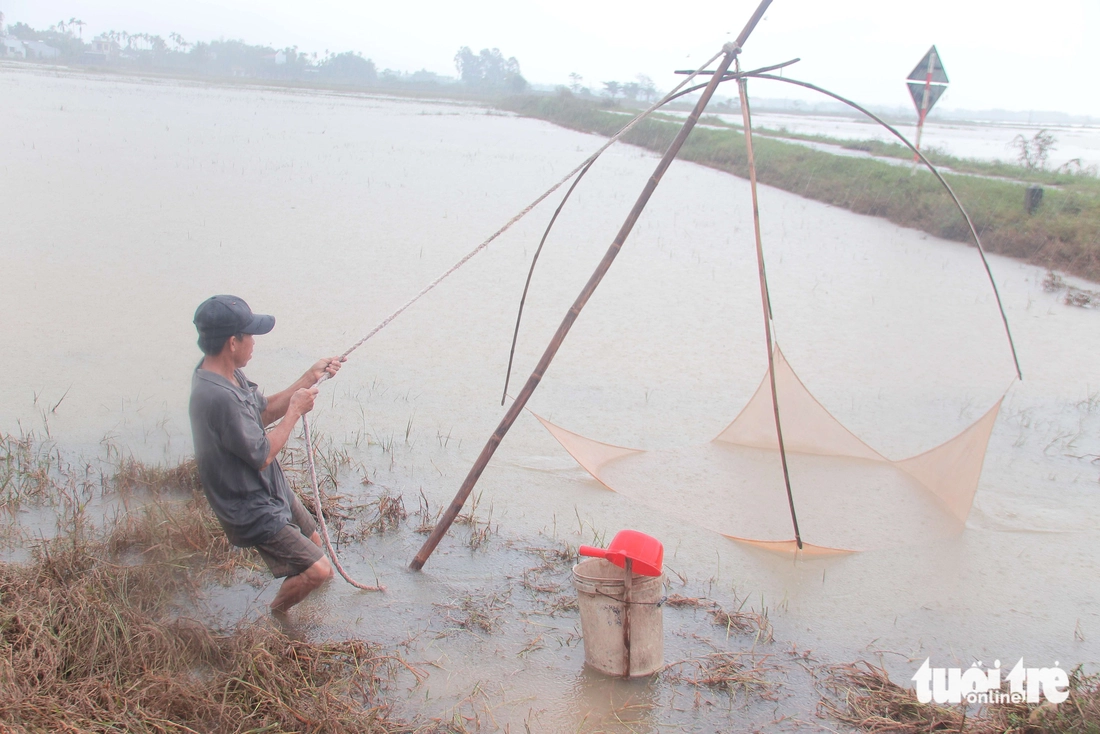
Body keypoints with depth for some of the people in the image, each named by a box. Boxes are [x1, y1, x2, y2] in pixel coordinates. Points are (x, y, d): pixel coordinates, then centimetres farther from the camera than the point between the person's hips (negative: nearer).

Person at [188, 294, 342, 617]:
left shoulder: (229, 374, -2)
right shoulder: (216, 396, -34)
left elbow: (265, 412, 12)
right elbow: (262, 455, -26)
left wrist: (310, 377, 5)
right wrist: (295, 411, -13)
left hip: (273, 489, 10)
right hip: (252, 509, -10)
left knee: (313, 541, 26)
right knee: (318, 570, -7)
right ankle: (276, 615, 21)